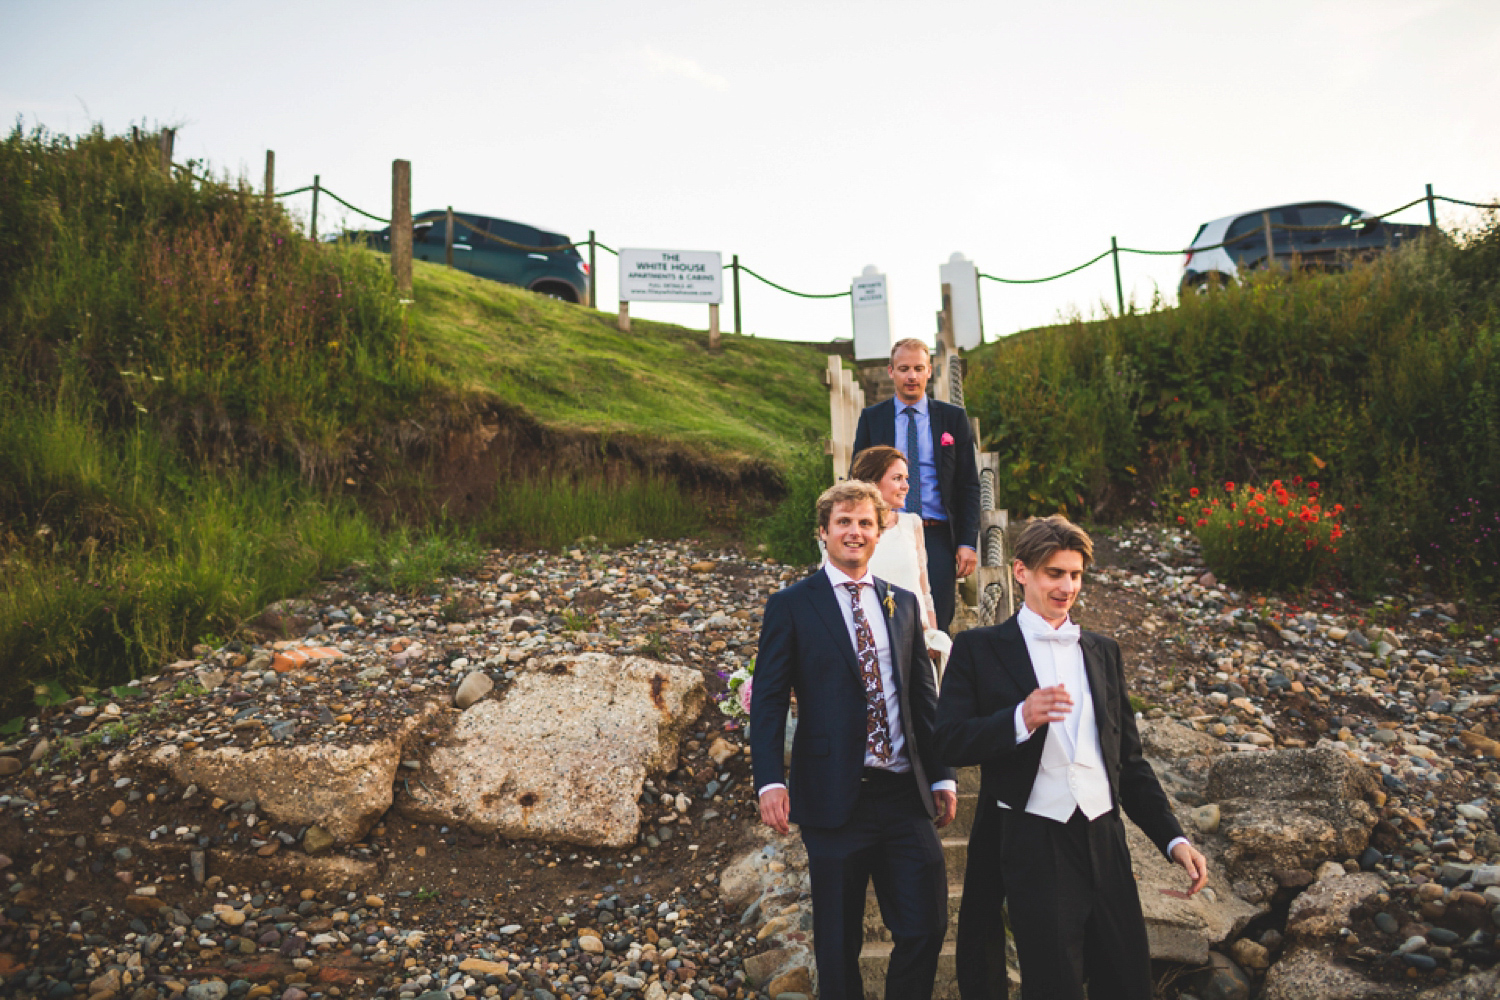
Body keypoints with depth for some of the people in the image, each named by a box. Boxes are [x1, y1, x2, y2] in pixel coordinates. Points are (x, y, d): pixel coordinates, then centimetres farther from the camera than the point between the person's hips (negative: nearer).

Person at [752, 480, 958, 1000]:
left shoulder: (903, 603, 12)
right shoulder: (791, 606, -1)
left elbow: (924, 696, 15)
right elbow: (767, 701, -5)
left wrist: (942, 777, 10)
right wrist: (770, 781, -16)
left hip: (906, 795, 4)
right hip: (835, 797, -3)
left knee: (926, 927, 5)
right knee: (839, 942, 8)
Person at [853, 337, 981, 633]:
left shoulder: (954, 418, 8)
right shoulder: (871, 418, 9)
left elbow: (969, 485, 7)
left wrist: (968, 542, -3)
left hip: (937, 538, 0)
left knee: (936, 628, -3)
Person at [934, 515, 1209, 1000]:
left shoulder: (1104, 651, 15)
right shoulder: (979, 649, 1)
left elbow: (1129, 759, 18)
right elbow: (951, 744, -8)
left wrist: (1173, 838, 8)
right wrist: (1020, 719, -24)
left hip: (1105, 842, 5)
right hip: (1033, 846, -4)